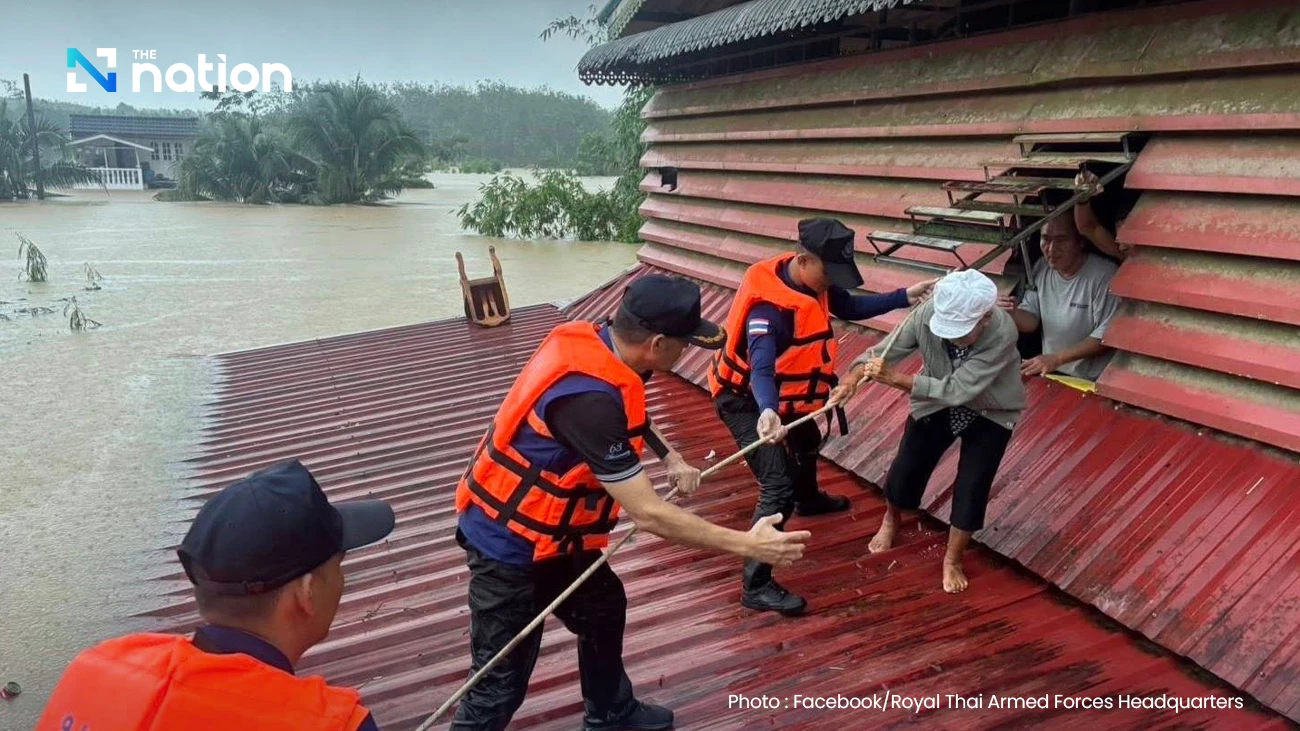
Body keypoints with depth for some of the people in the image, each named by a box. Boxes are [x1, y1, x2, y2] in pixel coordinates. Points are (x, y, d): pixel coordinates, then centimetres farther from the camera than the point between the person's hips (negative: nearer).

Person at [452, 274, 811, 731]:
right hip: (509, 541, -9)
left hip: (550, 531, 9)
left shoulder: (593, 343, -7)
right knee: (501, 682, 0)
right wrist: (746, 544, -24)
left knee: (602, 609, 23)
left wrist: (670, 458, 3)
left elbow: (626, 413, 17)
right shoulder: (588, 397, -34)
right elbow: (648, 515, -31)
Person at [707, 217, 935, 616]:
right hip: (746, 401, -10)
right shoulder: (769, 305, -35)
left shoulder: (813, 281, -8)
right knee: (778, 487, -17)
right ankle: (756, 586, -9)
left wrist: (906, 296, -1)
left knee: (808, 441, 34)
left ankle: (808, 498, 66)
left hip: (783, 396, 10)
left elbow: (852, 307, 6)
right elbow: (761, 368, -47)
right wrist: (768, 412, -65)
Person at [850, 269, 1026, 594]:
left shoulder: (1002, 333, -38)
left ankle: (952, 560, 16)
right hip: (937, 404, 3)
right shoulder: (928, 314, -31)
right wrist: (852, 379, -46)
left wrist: (895, 378, -46)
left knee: (972, 484, -8)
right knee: (906, 468, 7)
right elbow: (884, 352, -26)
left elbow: (957, 390, -40)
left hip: (990, 413, -2)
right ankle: (891, 520, 40)